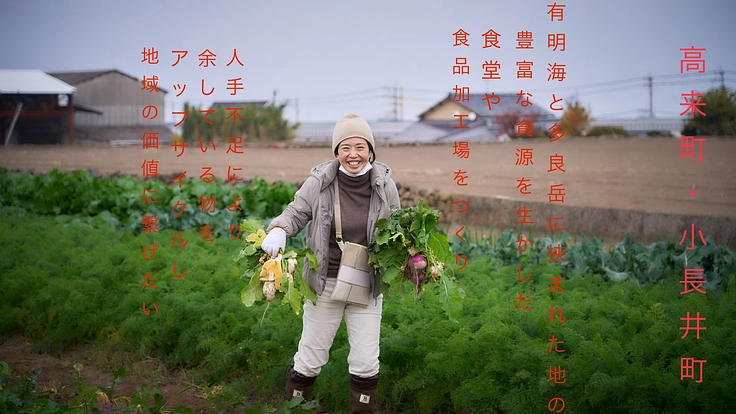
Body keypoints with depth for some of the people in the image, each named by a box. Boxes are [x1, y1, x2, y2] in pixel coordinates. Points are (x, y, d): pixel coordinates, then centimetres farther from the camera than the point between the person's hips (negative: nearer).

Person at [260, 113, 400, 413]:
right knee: (310, 357, 10)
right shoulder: (319, 182, -11)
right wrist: (278, 231, -23)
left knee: (366, 362, 8)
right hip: (326, 282, -1)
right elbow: (296, 213, -1)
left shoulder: (385, 185, -4)